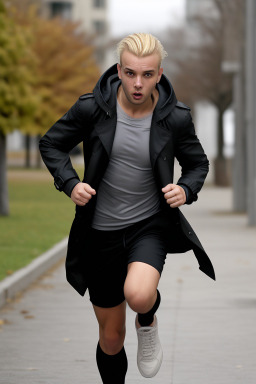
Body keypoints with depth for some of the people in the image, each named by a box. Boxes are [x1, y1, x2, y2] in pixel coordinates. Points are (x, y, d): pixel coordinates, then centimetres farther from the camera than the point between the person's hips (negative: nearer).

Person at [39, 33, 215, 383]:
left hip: (150, 226, -1)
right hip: (101, 232, 1)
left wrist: (185, 189, -14)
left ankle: (147, 322, 5)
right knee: (111, 338, 10)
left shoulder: (175, 117, -10)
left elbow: (198, 163, 7)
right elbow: (51, 144, 3)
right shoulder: (92, 108, -11)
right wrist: (70, 183, -14)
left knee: (139, 295, -32)